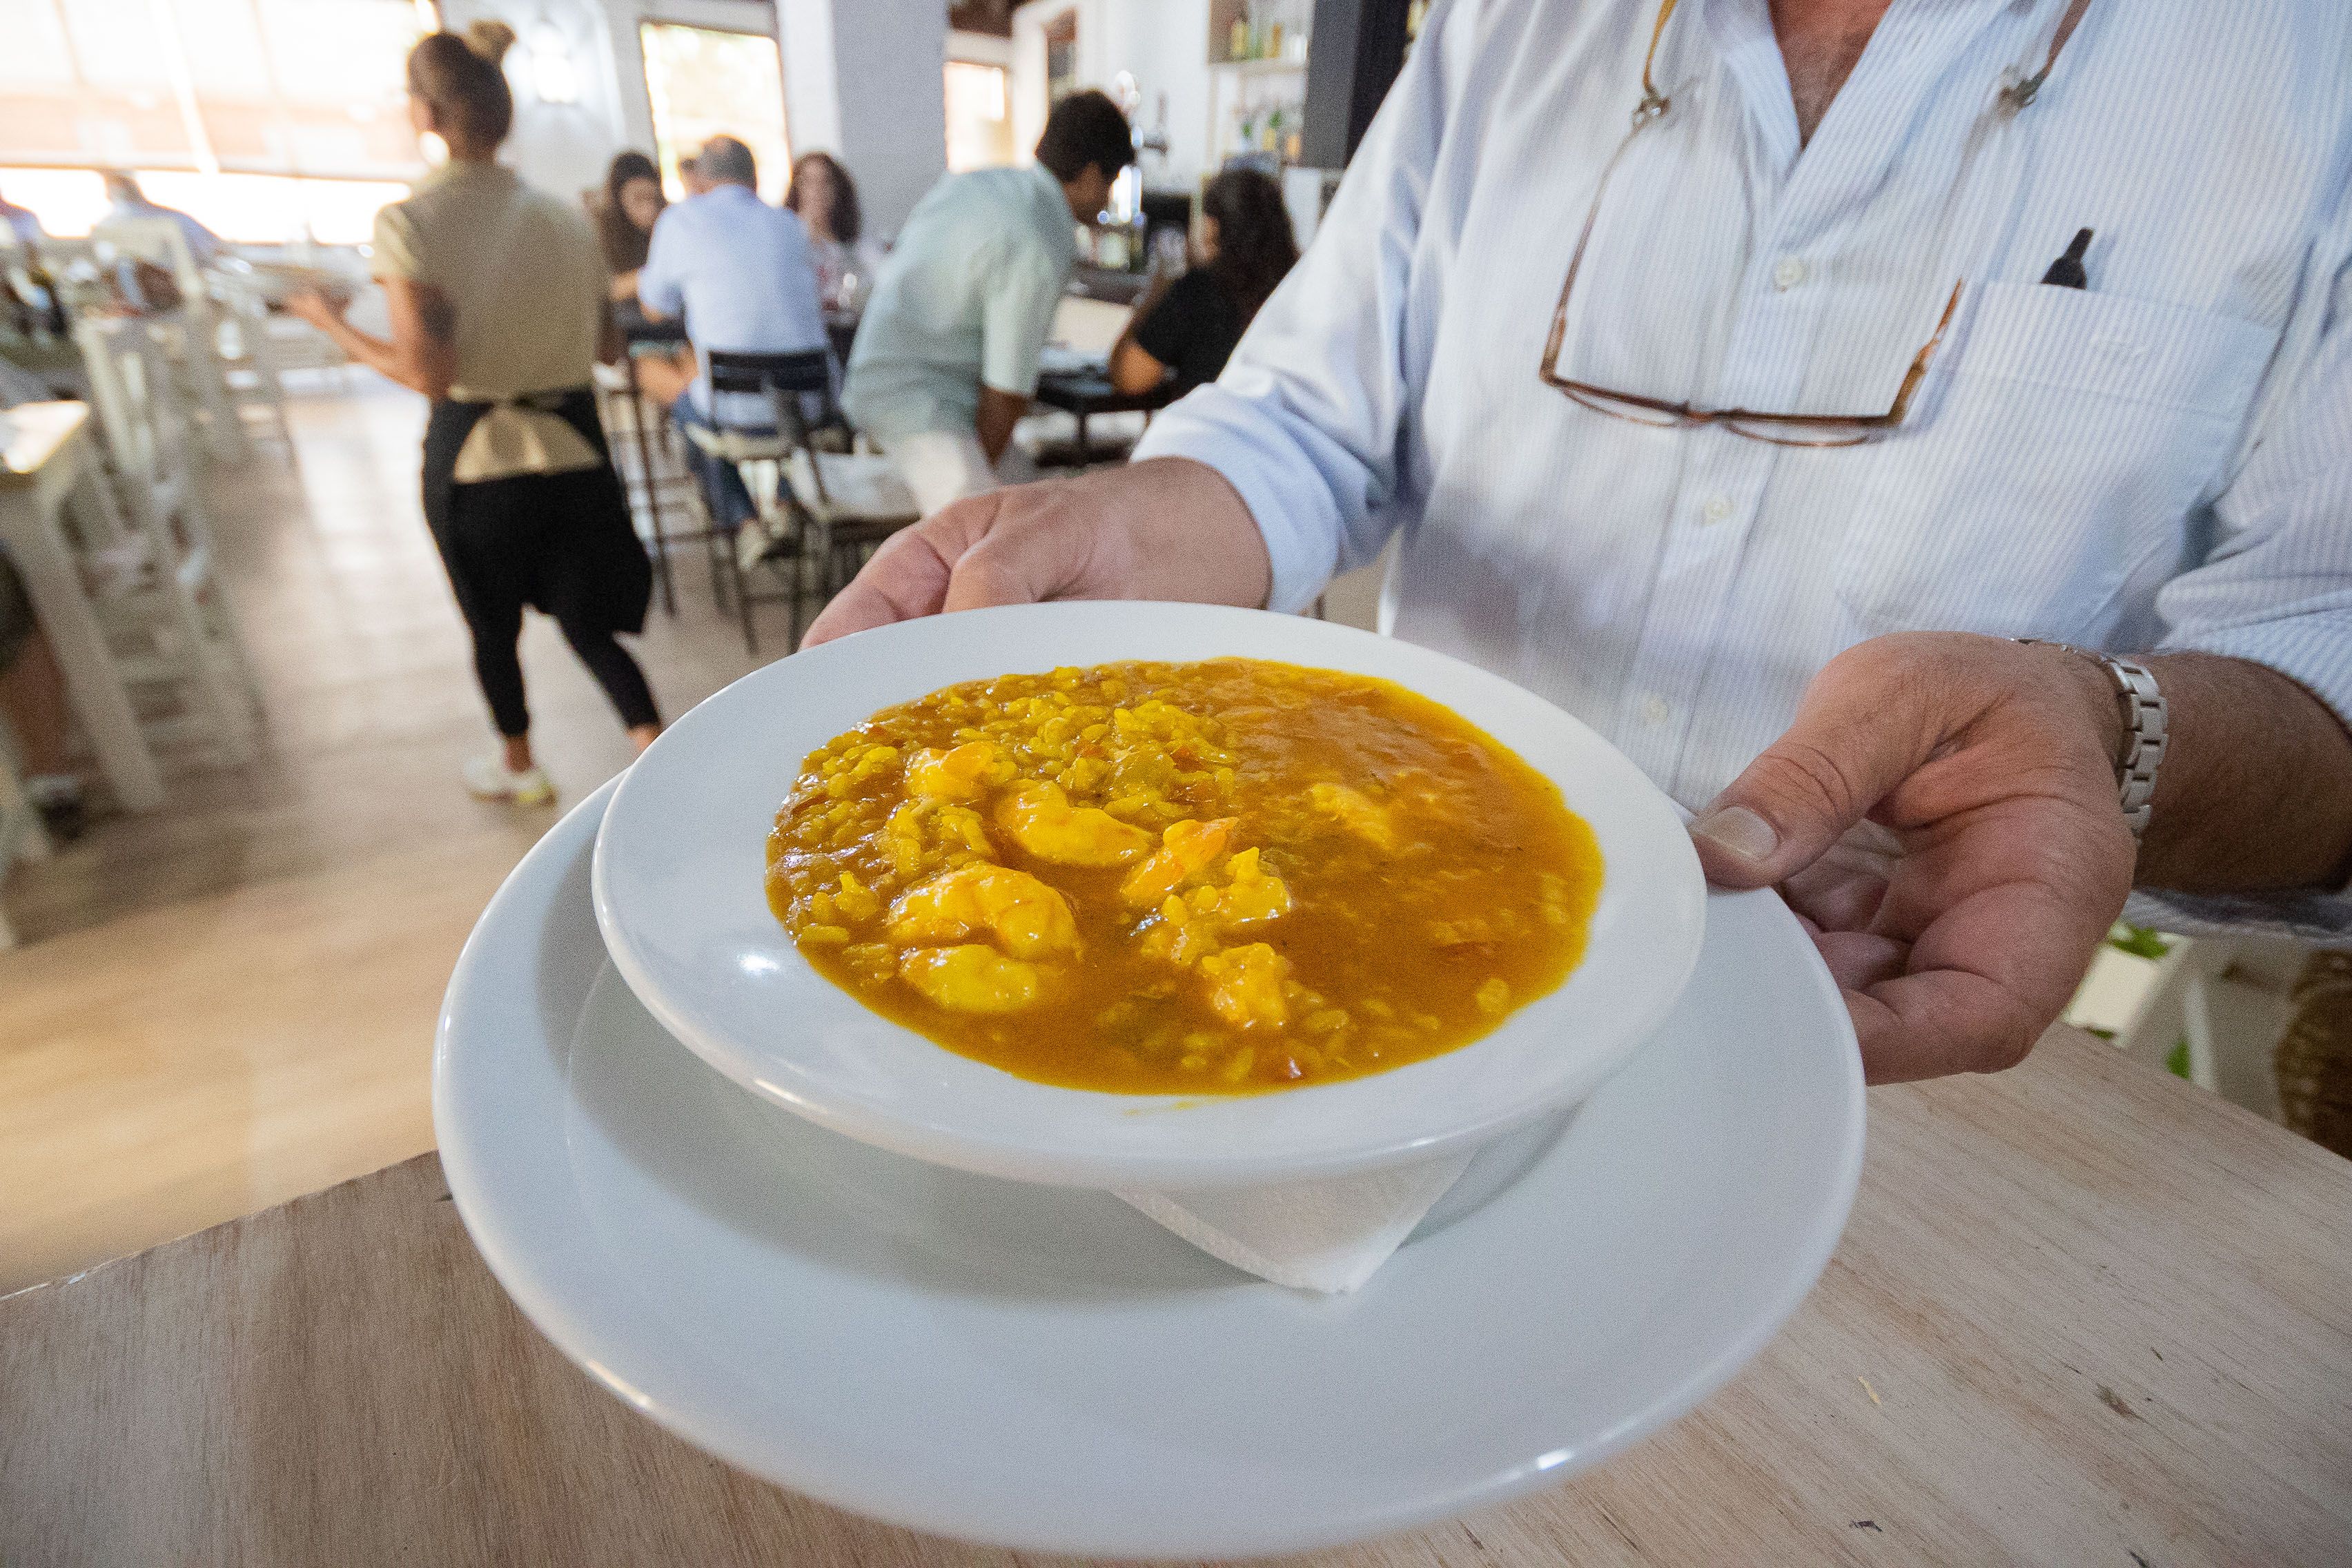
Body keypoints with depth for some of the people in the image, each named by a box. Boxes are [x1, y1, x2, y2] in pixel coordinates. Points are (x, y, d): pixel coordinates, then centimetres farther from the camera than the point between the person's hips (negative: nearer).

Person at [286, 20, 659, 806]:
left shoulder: (408, 221, -11)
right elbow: (606, 344, 6)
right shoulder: (566, 216, 2)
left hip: (474, 451, -3)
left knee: (493, 626, 17)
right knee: (586, 621, 11)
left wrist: (333, 325, 1)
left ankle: (519, 768, 35)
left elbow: (429, 373, -17)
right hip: (570, 443, 3)